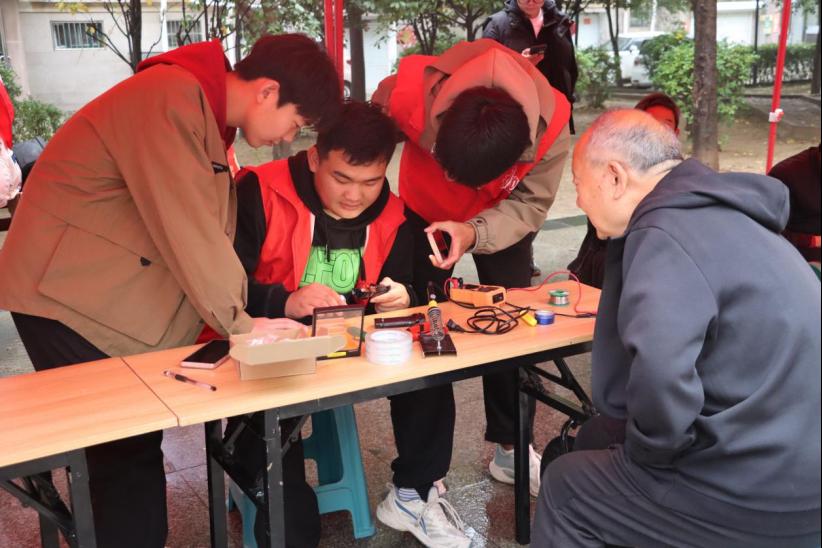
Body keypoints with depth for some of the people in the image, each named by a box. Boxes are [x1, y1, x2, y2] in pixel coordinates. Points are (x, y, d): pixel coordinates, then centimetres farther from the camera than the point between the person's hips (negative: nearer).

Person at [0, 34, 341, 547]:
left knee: (132, 445, 11)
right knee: (125, 452, -3)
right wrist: (240, 321, -19)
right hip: (67, 296, -9)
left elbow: (210, 230, 9)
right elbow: (183, 224, -25)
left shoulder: (209, 118, 11)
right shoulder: (170, 97, -20)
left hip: (118, 303, 9)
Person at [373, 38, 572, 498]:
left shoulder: (551, 121, -36)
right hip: (424, 211, 0)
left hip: (501, 220, 1)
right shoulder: (409, 92, -38)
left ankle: (511, 449, 23)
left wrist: (475, 233, -42)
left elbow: (529, 205, -25)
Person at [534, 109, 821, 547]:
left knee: (565, 488, 6)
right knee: (595, 439, 20)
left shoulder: (667, 235, -22)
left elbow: (660, 378, -37)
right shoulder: (707, 212, 9)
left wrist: (646, 452, -20)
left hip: (769, 495, -9)